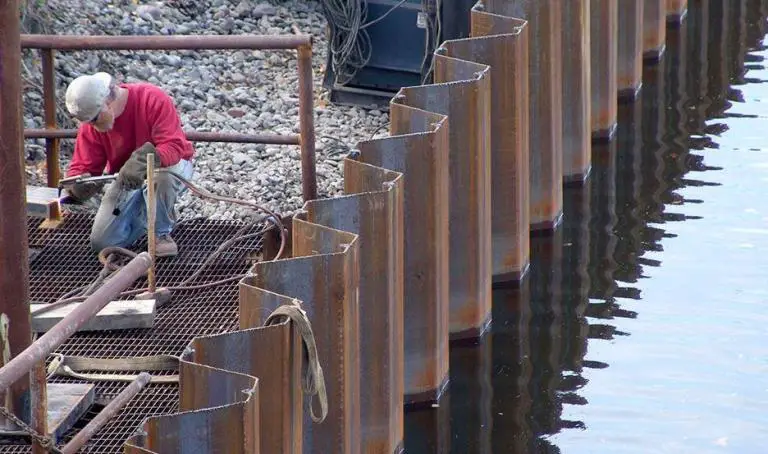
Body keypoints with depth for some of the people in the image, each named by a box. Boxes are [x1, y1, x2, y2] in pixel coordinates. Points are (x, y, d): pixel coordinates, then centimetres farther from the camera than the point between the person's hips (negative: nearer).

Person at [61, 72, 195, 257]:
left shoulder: (153, 100, -27)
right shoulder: (90, 125, -12)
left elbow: (174, 147, -35)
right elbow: (82, 165, -12)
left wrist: (142, 162, -53)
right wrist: (77, 185, -37)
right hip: (125, 179, 4)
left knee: (160, 176, -43)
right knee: (102, 242, -10)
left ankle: (162, 233, -13)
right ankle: (148, 214, 19)